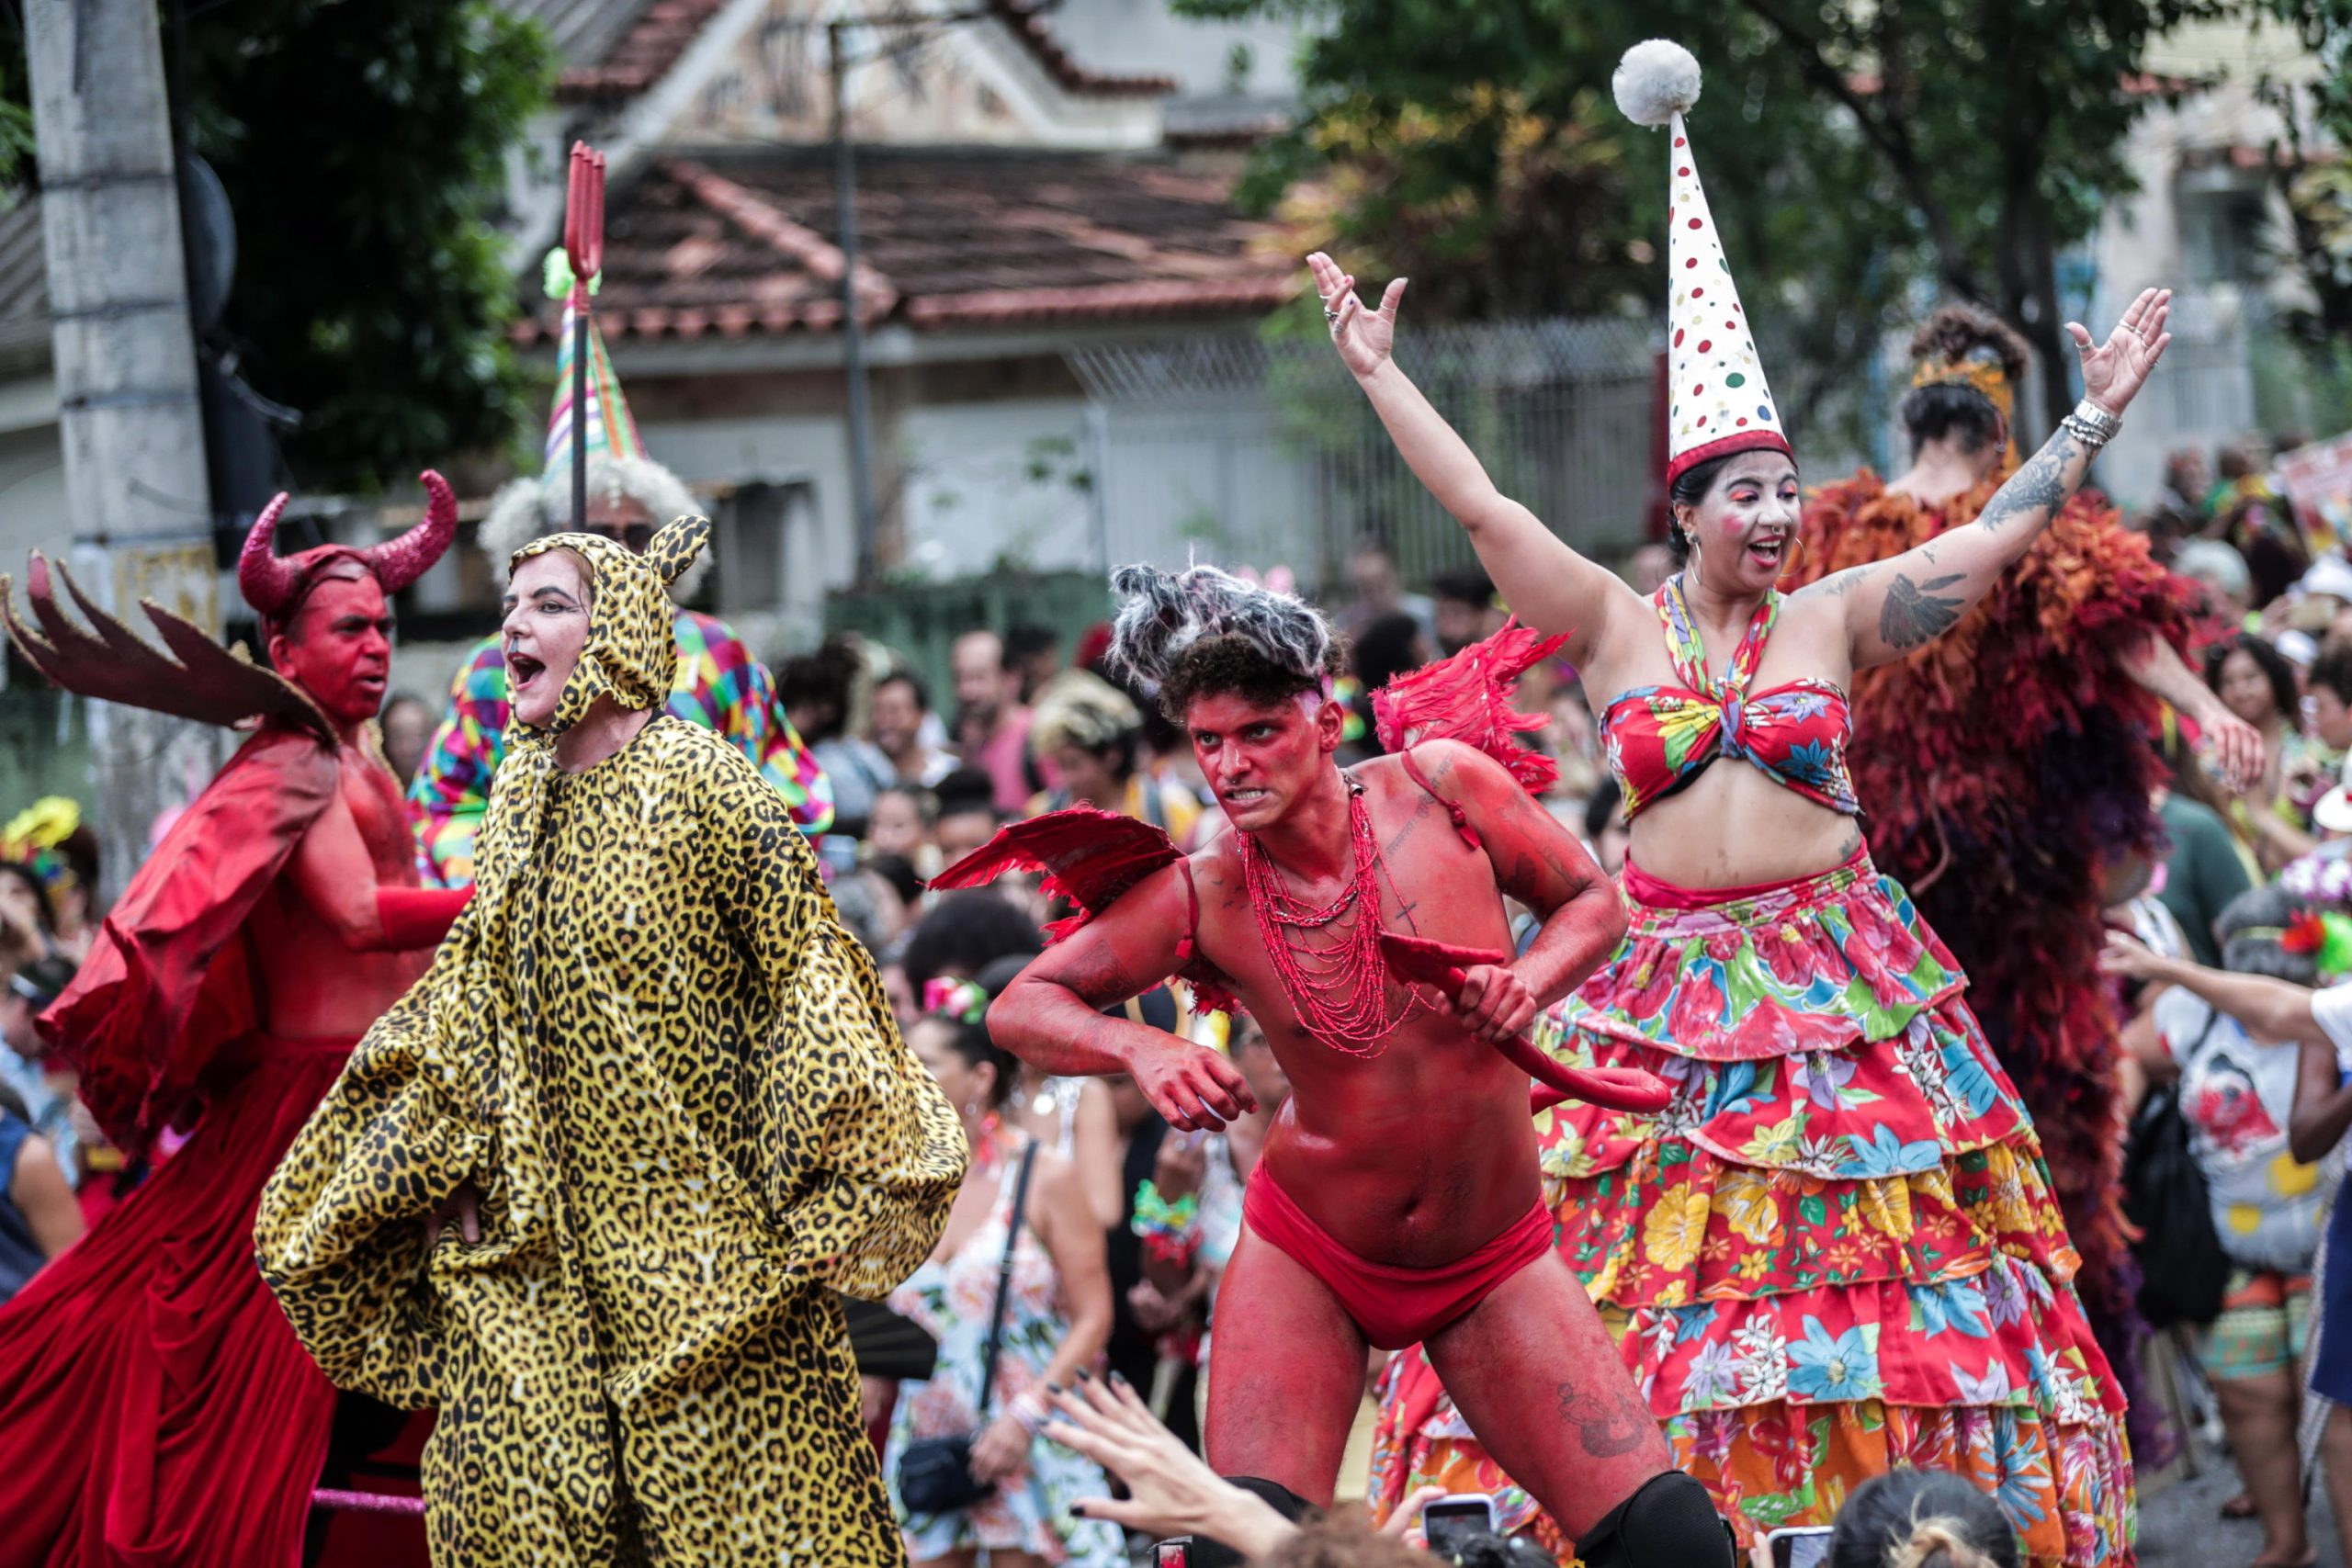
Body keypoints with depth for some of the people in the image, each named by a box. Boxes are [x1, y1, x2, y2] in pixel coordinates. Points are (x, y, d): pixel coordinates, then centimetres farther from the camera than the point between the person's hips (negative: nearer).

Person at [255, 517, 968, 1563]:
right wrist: (440, 1165, 12)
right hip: (545, 1233, 6)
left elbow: (805, 978, -10)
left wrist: (832, 1199, -15)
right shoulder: (524, 804, 10)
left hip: (703, 1227, -6)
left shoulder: (700, 786, -9)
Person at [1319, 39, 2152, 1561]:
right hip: (1675, 990, 0)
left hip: (1842, 975, 0)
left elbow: (1998, 536, 5)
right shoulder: (1616, 627, 4)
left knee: (1877, 1258, -2)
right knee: (1655, 1262, -4)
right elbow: (1483, 506, 2)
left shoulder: (1833, 619, 5)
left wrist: (2102, 412, 2)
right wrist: (1381, 373, 1)